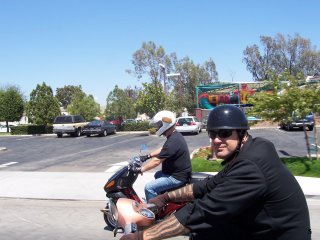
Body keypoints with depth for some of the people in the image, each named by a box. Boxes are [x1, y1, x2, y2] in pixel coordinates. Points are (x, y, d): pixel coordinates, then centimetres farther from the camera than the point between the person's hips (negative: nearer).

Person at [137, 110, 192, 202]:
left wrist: (140, 169, -18)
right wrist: (148, 156, 19)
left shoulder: (173, 141, -27)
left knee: (149, 188, -15)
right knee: (157, 175, 33)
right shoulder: (176, 135, 6)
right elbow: (162, 150, 22)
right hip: (178, 172, 11)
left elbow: (157, 161, -26)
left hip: (177, 177, -11)